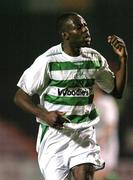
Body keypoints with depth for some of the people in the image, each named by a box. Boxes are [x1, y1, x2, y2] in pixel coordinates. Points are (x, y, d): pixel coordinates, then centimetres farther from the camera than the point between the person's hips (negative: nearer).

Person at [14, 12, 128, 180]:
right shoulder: (48, 60, -11)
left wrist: (123, 59, 2)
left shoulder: (95, 59, 4)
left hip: (84, 132, 2)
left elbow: (117, 91, 15)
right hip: (54, 131, -2)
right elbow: (20, 97, -8)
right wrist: (45, 115, -25)